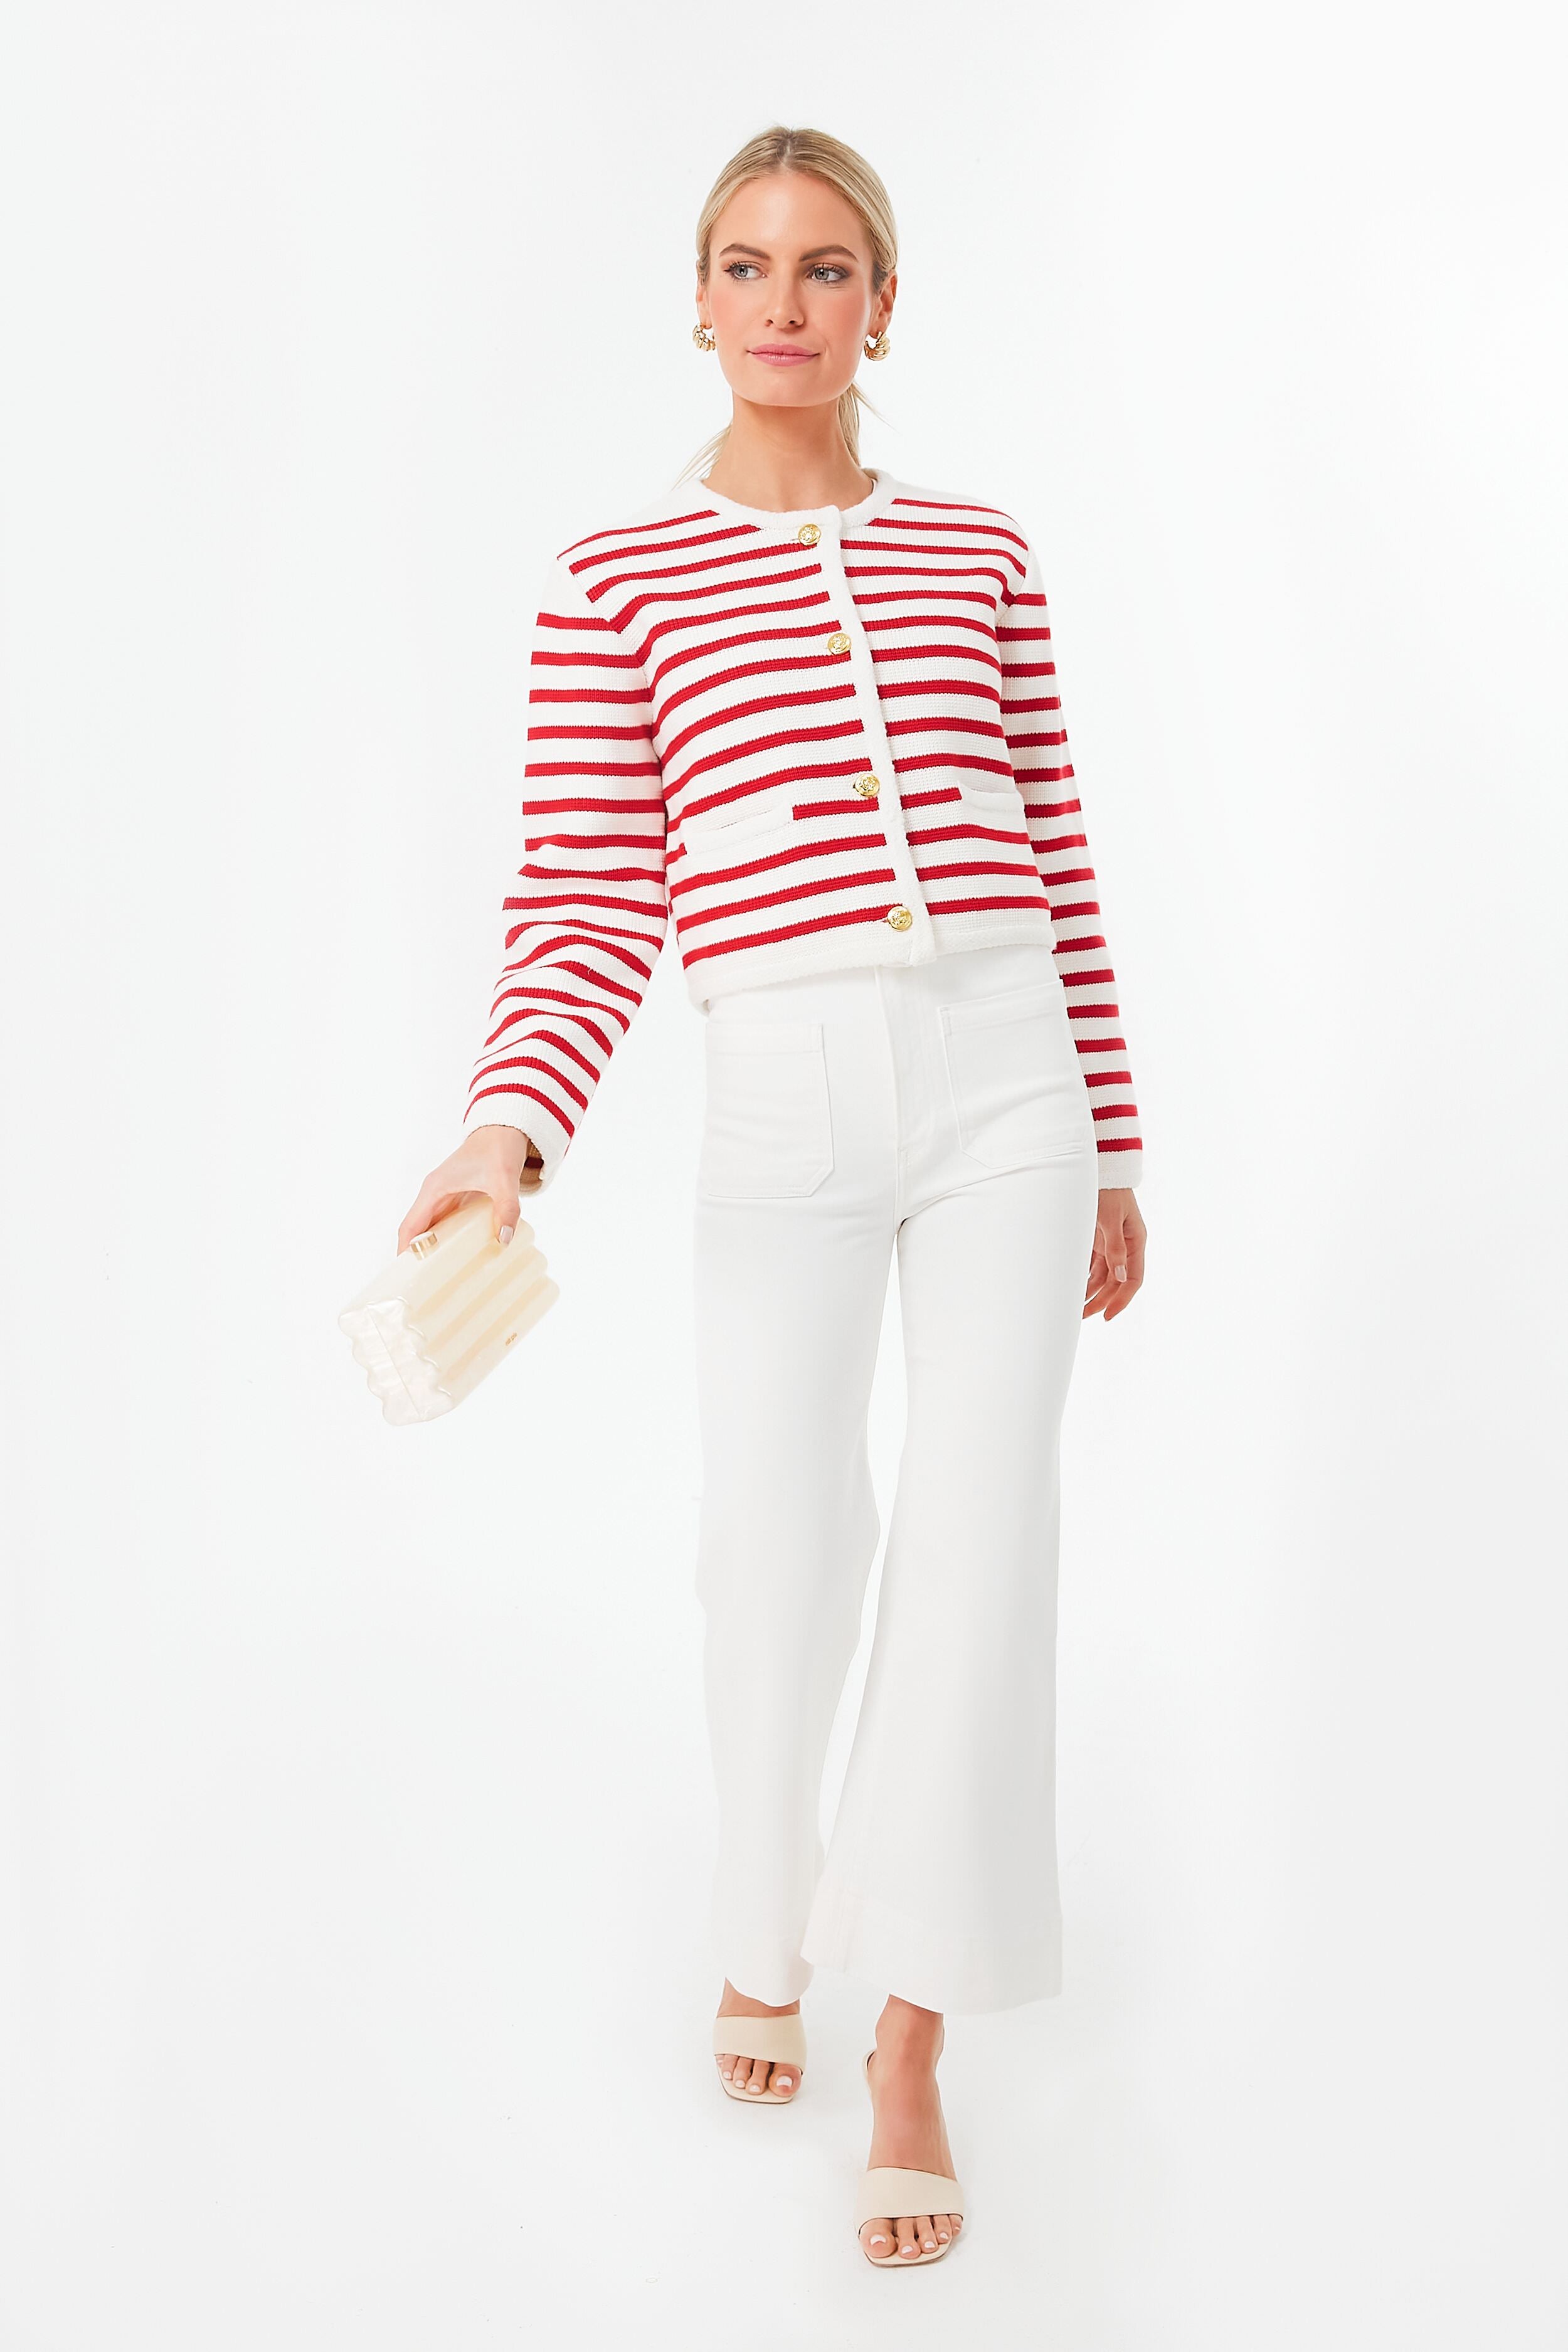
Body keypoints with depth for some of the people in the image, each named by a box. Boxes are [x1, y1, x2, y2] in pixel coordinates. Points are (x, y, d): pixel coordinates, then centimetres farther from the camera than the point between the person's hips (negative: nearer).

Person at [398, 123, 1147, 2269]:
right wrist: (508, 1131, -18)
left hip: (1005, 1077, 2)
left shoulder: (977, 552, 12)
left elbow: (1057, 861, 14)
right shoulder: (619, 580, 6)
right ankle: (765, 1926, 30)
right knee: (777, 1550, 0)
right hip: (781, 1103, -1)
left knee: (979, 1539, -5)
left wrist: (1114, 1145, 14)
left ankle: (915, 2037, 8)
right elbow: (587, 908, -1)